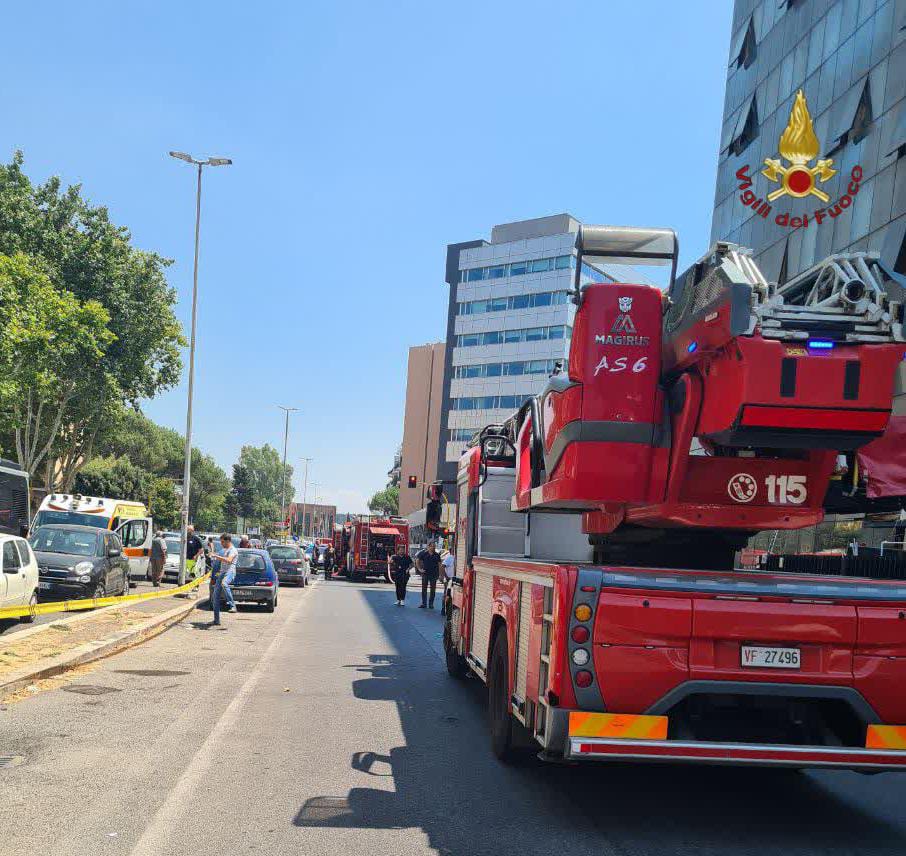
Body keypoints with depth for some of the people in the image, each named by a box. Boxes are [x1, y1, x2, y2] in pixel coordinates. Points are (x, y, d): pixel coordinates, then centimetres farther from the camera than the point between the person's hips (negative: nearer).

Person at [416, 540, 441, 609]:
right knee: (424, 589, 2)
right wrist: (419, 569, -1)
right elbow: (417, 561, 6)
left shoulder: (436, 555, 3)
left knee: (433, 589, 4)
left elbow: (439, 565, 5)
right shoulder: (424, 554, -2)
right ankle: (424, 603, 7)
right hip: (425, 574, -1)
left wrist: (440, 574, 0)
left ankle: (431, 604, 11)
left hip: (434, 574, 1)